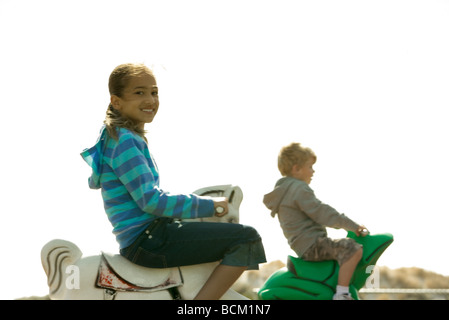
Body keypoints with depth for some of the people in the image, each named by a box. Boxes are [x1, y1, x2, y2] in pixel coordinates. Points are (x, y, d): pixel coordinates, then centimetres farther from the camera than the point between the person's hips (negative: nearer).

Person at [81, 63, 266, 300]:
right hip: (147, 241, -11)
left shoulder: (121, 138, 17)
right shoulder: (125, 141, -14)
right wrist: (209, 205, -12)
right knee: (247, 239, -15)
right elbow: (151, 200, -20)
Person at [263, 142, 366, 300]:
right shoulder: (299, 188, -12)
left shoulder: (283, 190, 21)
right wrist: (352, 226, -13)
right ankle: (341, 295, -29)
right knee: (353, 249, -26)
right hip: (312, 244, -11)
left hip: (302, 248, 11)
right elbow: (321, 213, -18)